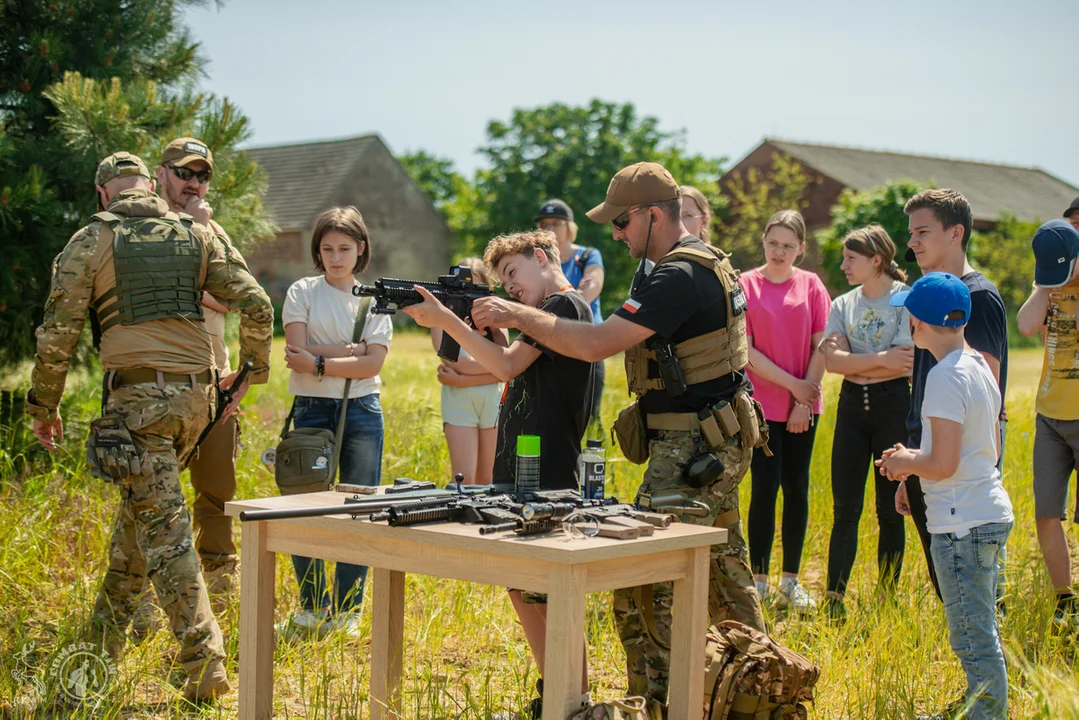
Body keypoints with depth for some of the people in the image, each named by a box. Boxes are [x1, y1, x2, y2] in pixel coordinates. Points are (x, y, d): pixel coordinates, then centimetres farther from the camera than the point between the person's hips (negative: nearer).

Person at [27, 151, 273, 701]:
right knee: (140, 505, 22)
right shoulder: (198, 235, 10)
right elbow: (256, 305, 4)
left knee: (164, 528, -5)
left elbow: (59, 331, -2)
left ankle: (205, 661, -10)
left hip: (137, 397, -5)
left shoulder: (91, 240, 1)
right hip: (195, 394, 5)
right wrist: (251, 373, 17)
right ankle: (107, 629, 34)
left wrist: (43, 406, 8)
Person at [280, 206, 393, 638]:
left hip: (362, 411, 1)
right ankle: (313, 608, 12)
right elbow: (299, 353, -8)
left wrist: (318, 361, -13)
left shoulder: (374, 300, 9)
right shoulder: (302, 293, 5)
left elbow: (373, 363, -5)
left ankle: (347, 611, 9)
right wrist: (349, 350, -10)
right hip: (312, 409, -1)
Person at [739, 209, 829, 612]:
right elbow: (745, 351, -6)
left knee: (797, 488, 6)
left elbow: (821, 348, 2)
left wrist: (804, 402, -6)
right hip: (762, 403, -2)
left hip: (803, 405, 3)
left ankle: (791, 580, 16)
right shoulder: (745, 285, -3)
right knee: (765, 487, -4)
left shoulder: (811, 285, 4)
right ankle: (759, 581, 6)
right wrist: (791, 384, -10)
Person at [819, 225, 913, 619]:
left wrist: (853, 362, -10)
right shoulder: (843, 305, 9)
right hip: (852, 406, 4)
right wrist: (880, 358, -16)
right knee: (845, 508, 1)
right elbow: (832, 360, -6)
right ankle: (834, 598, 2)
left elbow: (906, 363, -16)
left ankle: (888, 597, 12)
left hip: (893, 405, -4)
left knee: (890, 509, 3)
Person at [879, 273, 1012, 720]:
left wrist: (906, 461, -3)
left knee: (974, 640, -3)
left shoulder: (945, 376, -18)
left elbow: (944, 463, -23)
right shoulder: (979, 367, 10)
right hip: (990, 511, 10)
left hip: (962, 523, -10)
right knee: (980, 634, 20)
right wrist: (914, 461, 15)